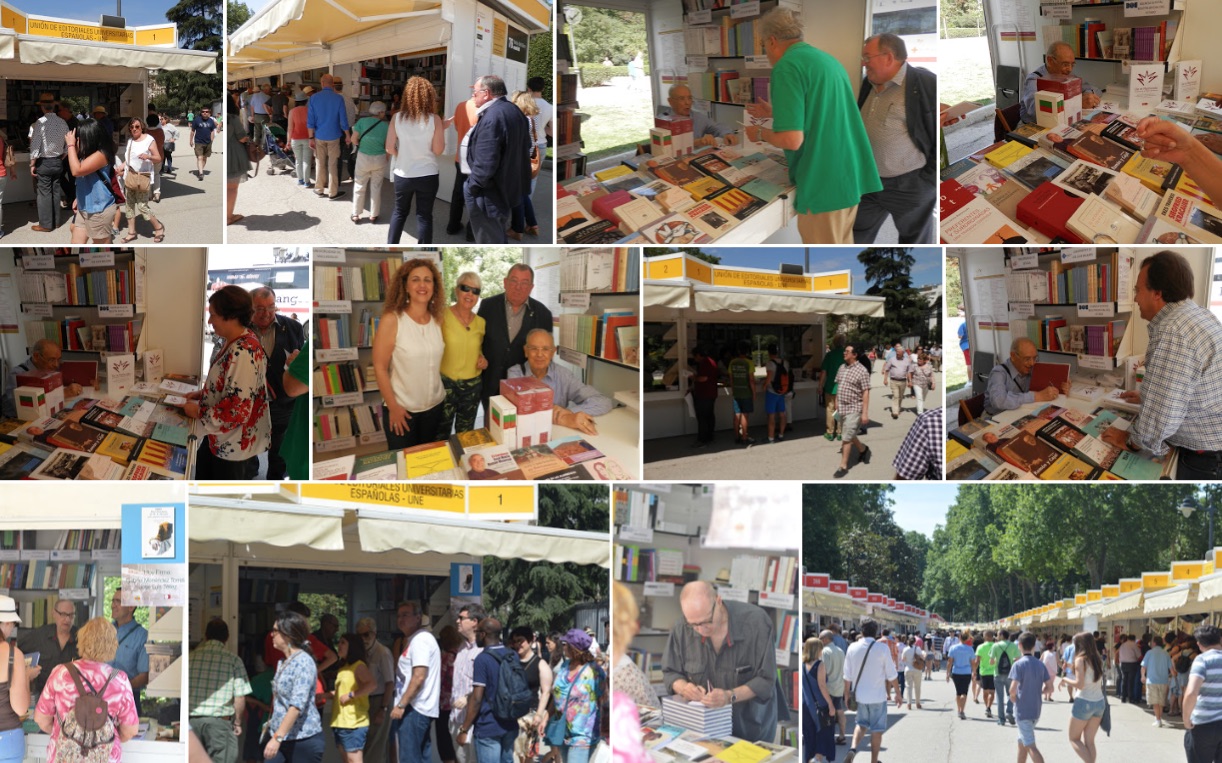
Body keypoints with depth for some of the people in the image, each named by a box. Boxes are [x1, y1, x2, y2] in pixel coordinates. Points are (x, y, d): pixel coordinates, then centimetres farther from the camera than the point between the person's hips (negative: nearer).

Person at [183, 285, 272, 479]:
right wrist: (202, 394, 6)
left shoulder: (243, 354, -29)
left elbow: (237, 411, -30)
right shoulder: (237, 343, 3)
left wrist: (198, 411, -18)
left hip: (235, 444, -10)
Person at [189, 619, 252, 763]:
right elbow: (240, 698, -4)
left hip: (191, 720, 3)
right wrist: (237, 722, 10)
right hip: (220, 721, -3)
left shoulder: (190, 657, 4)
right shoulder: (233, 660, -2)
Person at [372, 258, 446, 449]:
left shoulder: (438, 320, 0)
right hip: (402, 409, -4)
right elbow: (380, 367, -14)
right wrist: (393, 407, -13)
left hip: (435, 406, 4)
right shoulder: (392, 320, -15)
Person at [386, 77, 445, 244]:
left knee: (399, 212, 19)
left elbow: (389, 148, -5)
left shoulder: (397, 118, -7)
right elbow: (438, 150, -9)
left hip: (403, 174, 2)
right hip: (427, 175, -2)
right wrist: (441, 130, 5)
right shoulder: (434, 120, -12)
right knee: (424, 215, 8)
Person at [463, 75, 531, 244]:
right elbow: (525, 147, 18)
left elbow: (485, 163, -29)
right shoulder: (515, 111, 7)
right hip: (508, 188, 10)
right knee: (499, 239, 24)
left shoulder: (491, 118, -26)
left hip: (489, 195, -10)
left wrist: (471, 187, -15)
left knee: (488, 242, 1)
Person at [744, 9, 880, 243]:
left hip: (824, 183, -9)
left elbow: (791, 139, -21)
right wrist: (775, 112, 35)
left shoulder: (787, 67, -14)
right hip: (851, 175, 9)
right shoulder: (827, 59, 13)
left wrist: (760, 133, -2)